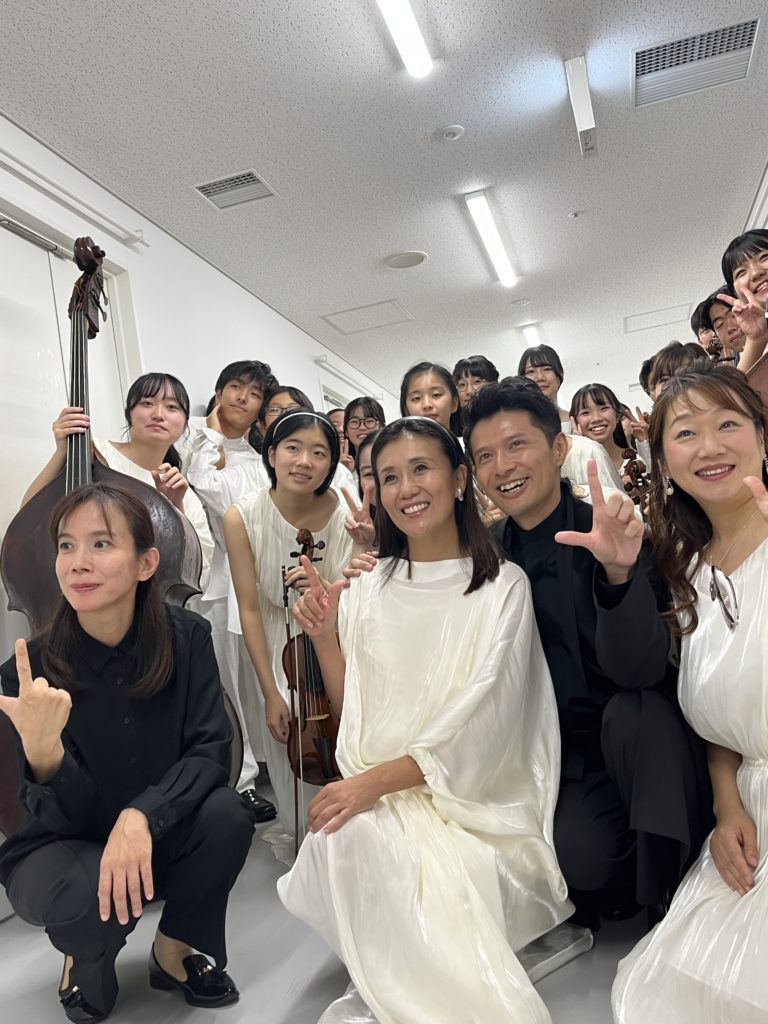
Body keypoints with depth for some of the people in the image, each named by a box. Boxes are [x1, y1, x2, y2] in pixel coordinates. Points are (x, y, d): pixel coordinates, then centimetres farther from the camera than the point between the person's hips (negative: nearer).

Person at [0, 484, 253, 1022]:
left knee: (227, 815, -28)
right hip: (66, 848, -1)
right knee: (77, 892, -34)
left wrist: (141, 815, -36)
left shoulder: (186, 636, -17)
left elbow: (210, 752, -18)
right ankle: (89, 956, 7)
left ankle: (176, 948, 6)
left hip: (161, 836, 2)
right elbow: (65, 815, -21)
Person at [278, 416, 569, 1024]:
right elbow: (355, 713, 10)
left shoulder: (502, 586, -1)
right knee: (347, 835, -30)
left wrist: (378, 779, -21)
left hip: (478, 800, -2)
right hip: (378, 794, 3)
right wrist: (324, 636, -5)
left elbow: (479, 723, -11)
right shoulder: (367, 590, 10)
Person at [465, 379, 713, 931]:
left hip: (644, 740, -2)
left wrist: (619, 571, -46)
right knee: (581, 856, -24)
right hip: (567, 753, 2)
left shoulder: (622, 534, -16)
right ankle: (628, 888, 11)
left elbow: (639, 670, -27)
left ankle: (673, 893, -12)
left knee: (633, 711, -34)